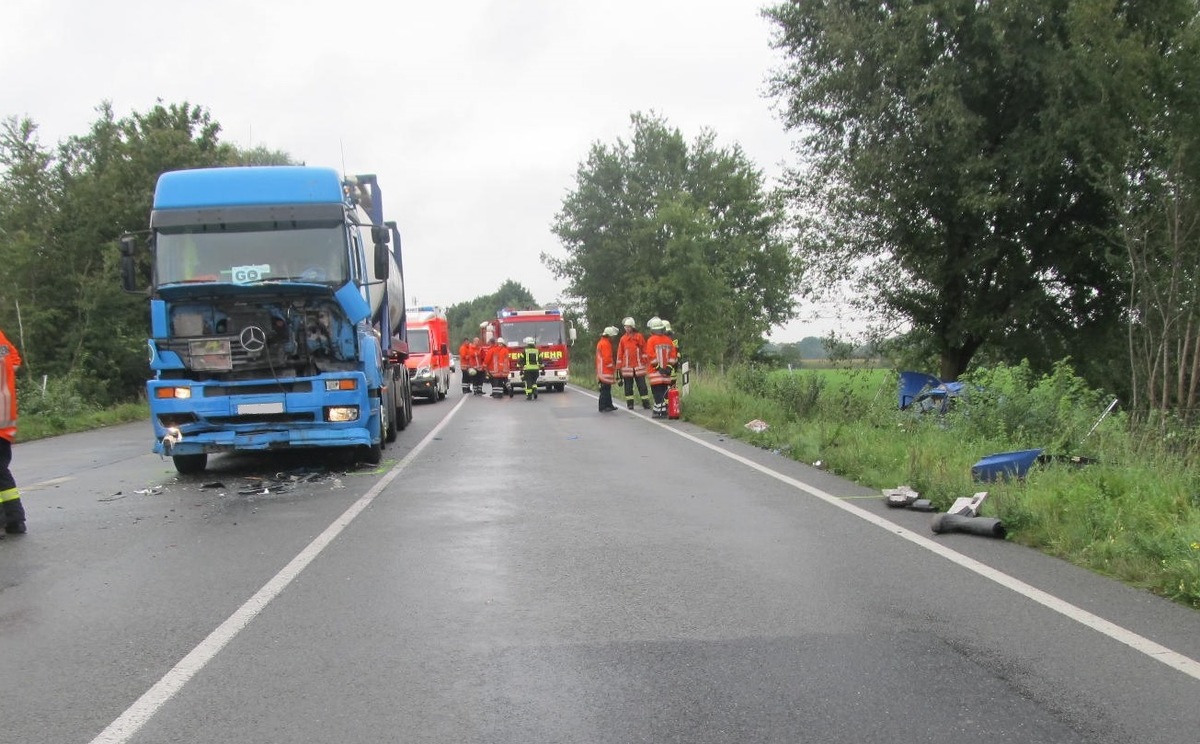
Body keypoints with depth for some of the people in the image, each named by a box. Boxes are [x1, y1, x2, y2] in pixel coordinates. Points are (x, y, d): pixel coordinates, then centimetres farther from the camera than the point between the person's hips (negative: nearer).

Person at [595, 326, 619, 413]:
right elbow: (607, 358, -20)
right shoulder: (606, 344, -14)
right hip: (606, 370, -11)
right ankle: (603, 407, -8)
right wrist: (612, 366, -8)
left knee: (607, 389, 15)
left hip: (602, 370, 11)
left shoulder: (601, 342, 19)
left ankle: (609, 405, 21)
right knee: (605, 389, -8)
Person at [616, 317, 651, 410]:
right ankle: (630, 404, 10)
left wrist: (645, 361, 3)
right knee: (628, 387, 4)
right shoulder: (623, 339, 5)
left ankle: (646, 403, 2)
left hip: (639, 366, -1)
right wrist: (619, 367, 6)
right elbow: (620, 353, 8)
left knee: (642, 386, -1)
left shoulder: (639, 337, 3)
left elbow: (644, 350, 7)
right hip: (627, 367, 1)